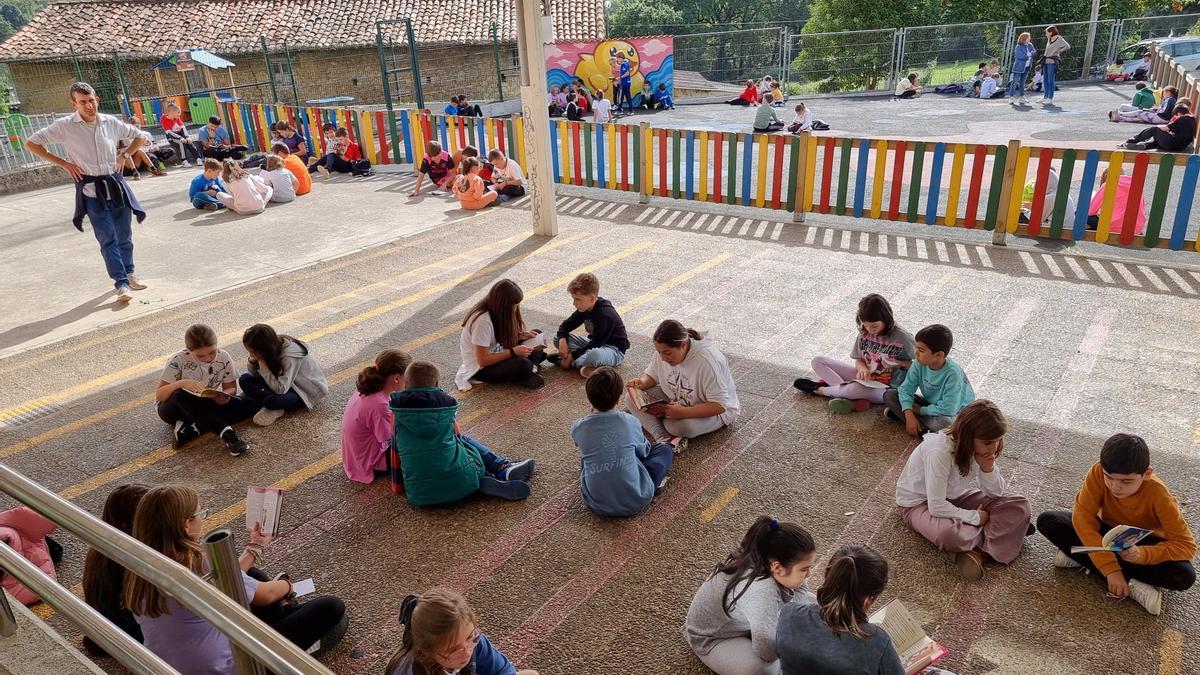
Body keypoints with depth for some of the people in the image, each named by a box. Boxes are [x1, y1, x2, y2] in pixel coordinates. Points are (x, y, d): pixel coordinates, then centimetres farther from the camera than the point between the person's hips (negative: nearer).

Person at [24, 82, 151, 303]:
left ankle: (129, 272, 31)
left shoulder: (111, 122, 2)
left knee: (124, 235, 12)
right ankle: (121, 284, -8)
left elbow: (141, 136, 17)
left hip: (116, 185, 3)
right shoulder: (64, 126, -6)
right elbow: (31, 142, 2)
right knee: (107, 240, -8)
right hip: (92, 191, -3)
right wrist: (63, 164, -3)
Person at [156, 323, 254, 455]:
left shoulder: (224, 357, -12)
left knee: (248, 405, -21)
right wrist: (182, 383, -38)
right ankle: (226, 433, -44)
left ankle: (192, 429, -28)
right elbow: (159, 395, -19)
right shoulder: (179, 360, -19)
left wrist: (224, 396, -28)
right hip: (176, 408, -3)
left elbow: (231, 388, -4)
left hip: (206, 407, 3)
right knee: (181, 395, -39)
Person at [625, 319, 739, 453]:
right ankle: (662, 437, -30)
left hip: (714, 412, -7)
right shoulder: (665, 352, -12)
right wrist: (642, 383, -20)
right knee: (631, 398, -13)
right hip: (674, 402, 7)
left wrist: (683, 412, -39)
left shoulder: (707, 360, -32)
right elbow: (652, 375, 5)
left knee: (681, 426, -39)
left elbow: (719, 405, -31)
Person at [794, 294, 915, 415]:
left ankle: (820, 389, -10)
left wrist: (899, 363, -23)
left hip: (886, 388, -6)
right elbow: (858, 359, 8)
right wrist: (862, 368, -15)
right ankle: (854, 398, -21)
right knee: (818, 361, -4)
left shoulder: (902, 338, -16)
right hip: (865, 378, 7)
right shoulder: (864, 333, -2)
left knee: (857, 388, -42)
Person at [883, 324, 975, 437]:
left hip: (954, 412, -6)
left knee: (943, 422, -42)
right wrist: (909, 415, -26)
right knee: (889, 395, -10)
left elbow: (947, 409, -33)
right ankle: (923, 430, -19)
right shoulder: (919, 364, -16)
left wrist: (920, 410, -19)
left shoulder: (953, 374, -32)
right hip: (930, 404, 6)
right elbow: (906, 389, -12)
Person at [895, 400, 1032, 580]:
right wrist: (976, 518, -22)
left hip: (954, 497, 7)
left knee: (1019, 505, -10)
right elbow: (937, 507, -33)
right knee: (948, 533, -39)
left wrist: (988, 467, -23)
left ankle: (978, 550, -23)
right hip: (919, 503, -7)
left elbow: (996, 493, -4)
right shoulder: (940, 451, -34)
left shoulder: (980, 448, -12)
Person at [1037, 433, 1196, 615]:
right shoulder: (1098, 472, -27)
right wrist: (1110, 568, -35)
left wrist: (1142, 554, -43)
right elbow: (1083, 517, -28)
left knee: (1185, 576, -31)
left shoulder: (1157, 493, -29)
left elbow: (1187, 545, -25)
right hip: (1108, 533, 2)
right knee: (1047, 521, -23)